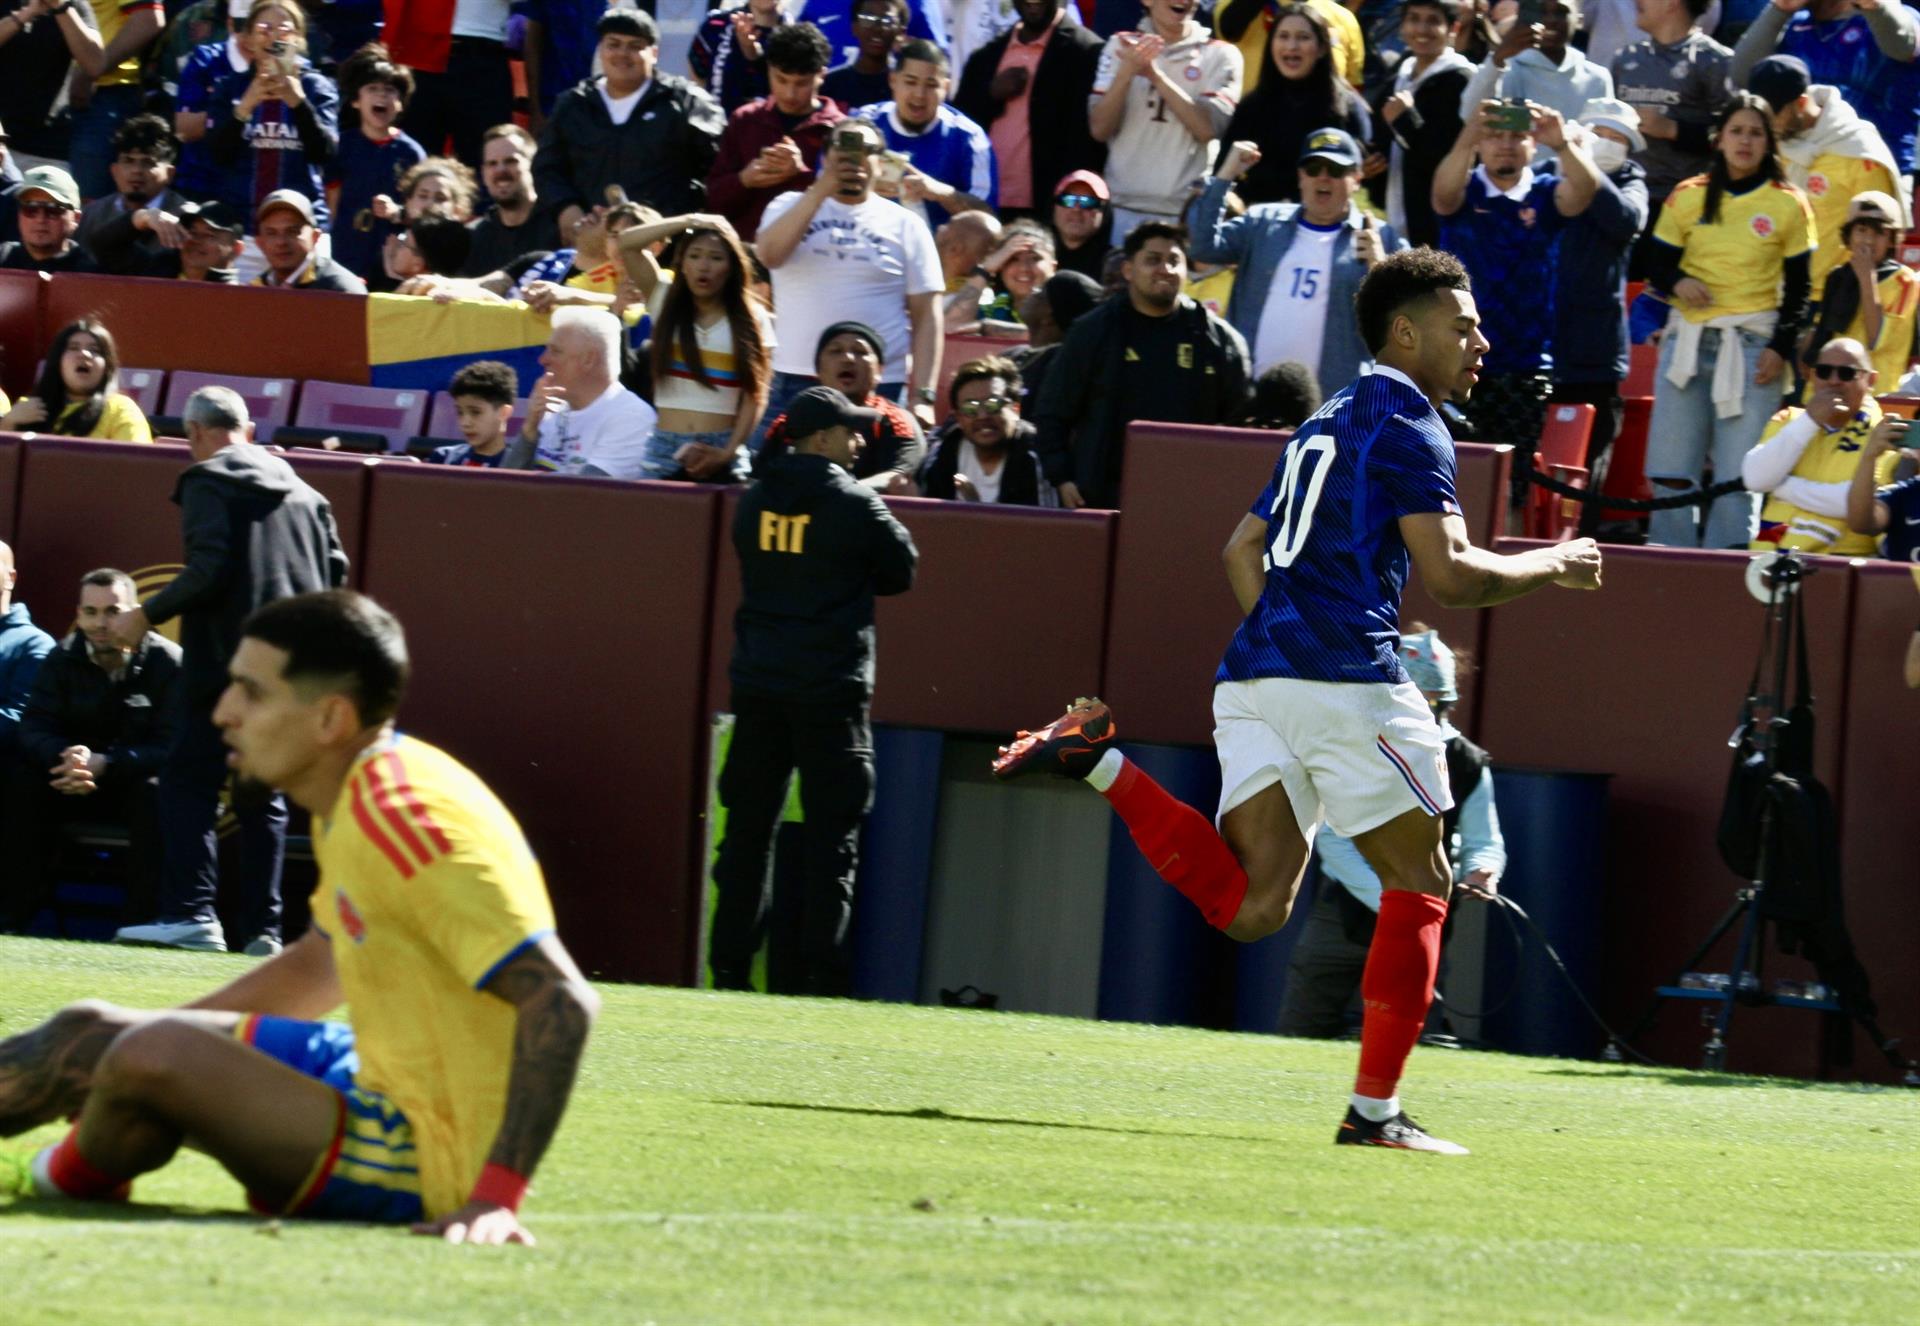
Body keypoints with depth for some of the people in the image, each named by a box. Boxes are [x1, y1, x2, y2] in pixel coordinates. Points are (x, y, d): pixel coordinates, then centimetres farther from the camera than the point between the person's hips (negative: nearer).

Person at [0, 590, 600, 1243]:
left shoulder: (408, 820, -25)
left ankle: (66, 1187, 6)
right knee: (83, 1037, 13)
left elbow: (562, 1001, -30)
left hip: (423, 1161, -11)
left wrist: (495, 1195, -34)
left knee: (155, 1056, -24)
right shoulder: (351, 803, 6)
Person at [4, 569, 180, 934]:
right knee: (25, 781, -23)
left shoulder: (168, 663, -17)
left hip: (139, 781, -3)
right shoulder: (63, 660, -4)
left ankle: (143, 919, -32)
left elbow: (170, 747, -23)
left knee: (154, 795, -37)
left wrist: (104, 765, -37)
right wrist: (65, 758, -35)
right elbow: (35, 727, -10)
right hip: (78, 782, 3)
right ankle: (13, 913, -22)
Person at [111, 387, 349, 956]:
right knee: (263, 796, 10)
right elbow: (336, 574, 13)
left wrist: (147, 615, -5)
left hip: (226, 657, -6)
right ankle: (263, 926, 3)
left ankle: (192, 912, -19)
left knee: (189, 781, -6)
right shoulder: (305, 493, 17)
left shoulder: (207, 482, -3)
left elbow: (208, 571, -15)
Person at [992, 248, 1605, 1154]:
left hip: (1254, 673, 8)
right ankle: (1374, 1111, 2)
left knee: (1252, 906, -3)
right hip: (1345, 681, -8)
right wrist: (1552, 564, 3)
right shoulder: (1407, 425, -2)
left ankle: (1100, 764, -13)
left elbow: (1244, 551, 26)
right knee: (1420, 884, 5)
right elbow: (1448, 574, -12)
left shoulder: (1326, 426, 25)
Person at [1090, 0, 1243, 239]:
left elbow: (1207, 128, -8)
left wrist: (1154, 74, -14)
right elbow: (1100, 129, 1)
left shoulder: (1221, 55, 5)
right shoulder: (1121, 46, 9)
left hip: (1190, 212, -1)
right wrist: (1128, 71, -14)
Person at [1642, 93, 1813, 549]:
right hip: (1688, 340, 2)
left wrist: (1781, 348, -5)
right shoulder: (1688, 198, 9)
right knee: (1670, 472, 0)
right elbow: (1657, 266, 12)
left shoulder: (1788, 205, 4)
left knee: (1738, 474, -8)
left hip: (1753, 346, -2)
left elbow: (1799, 288, 6)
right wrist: (1677, 282, -10)